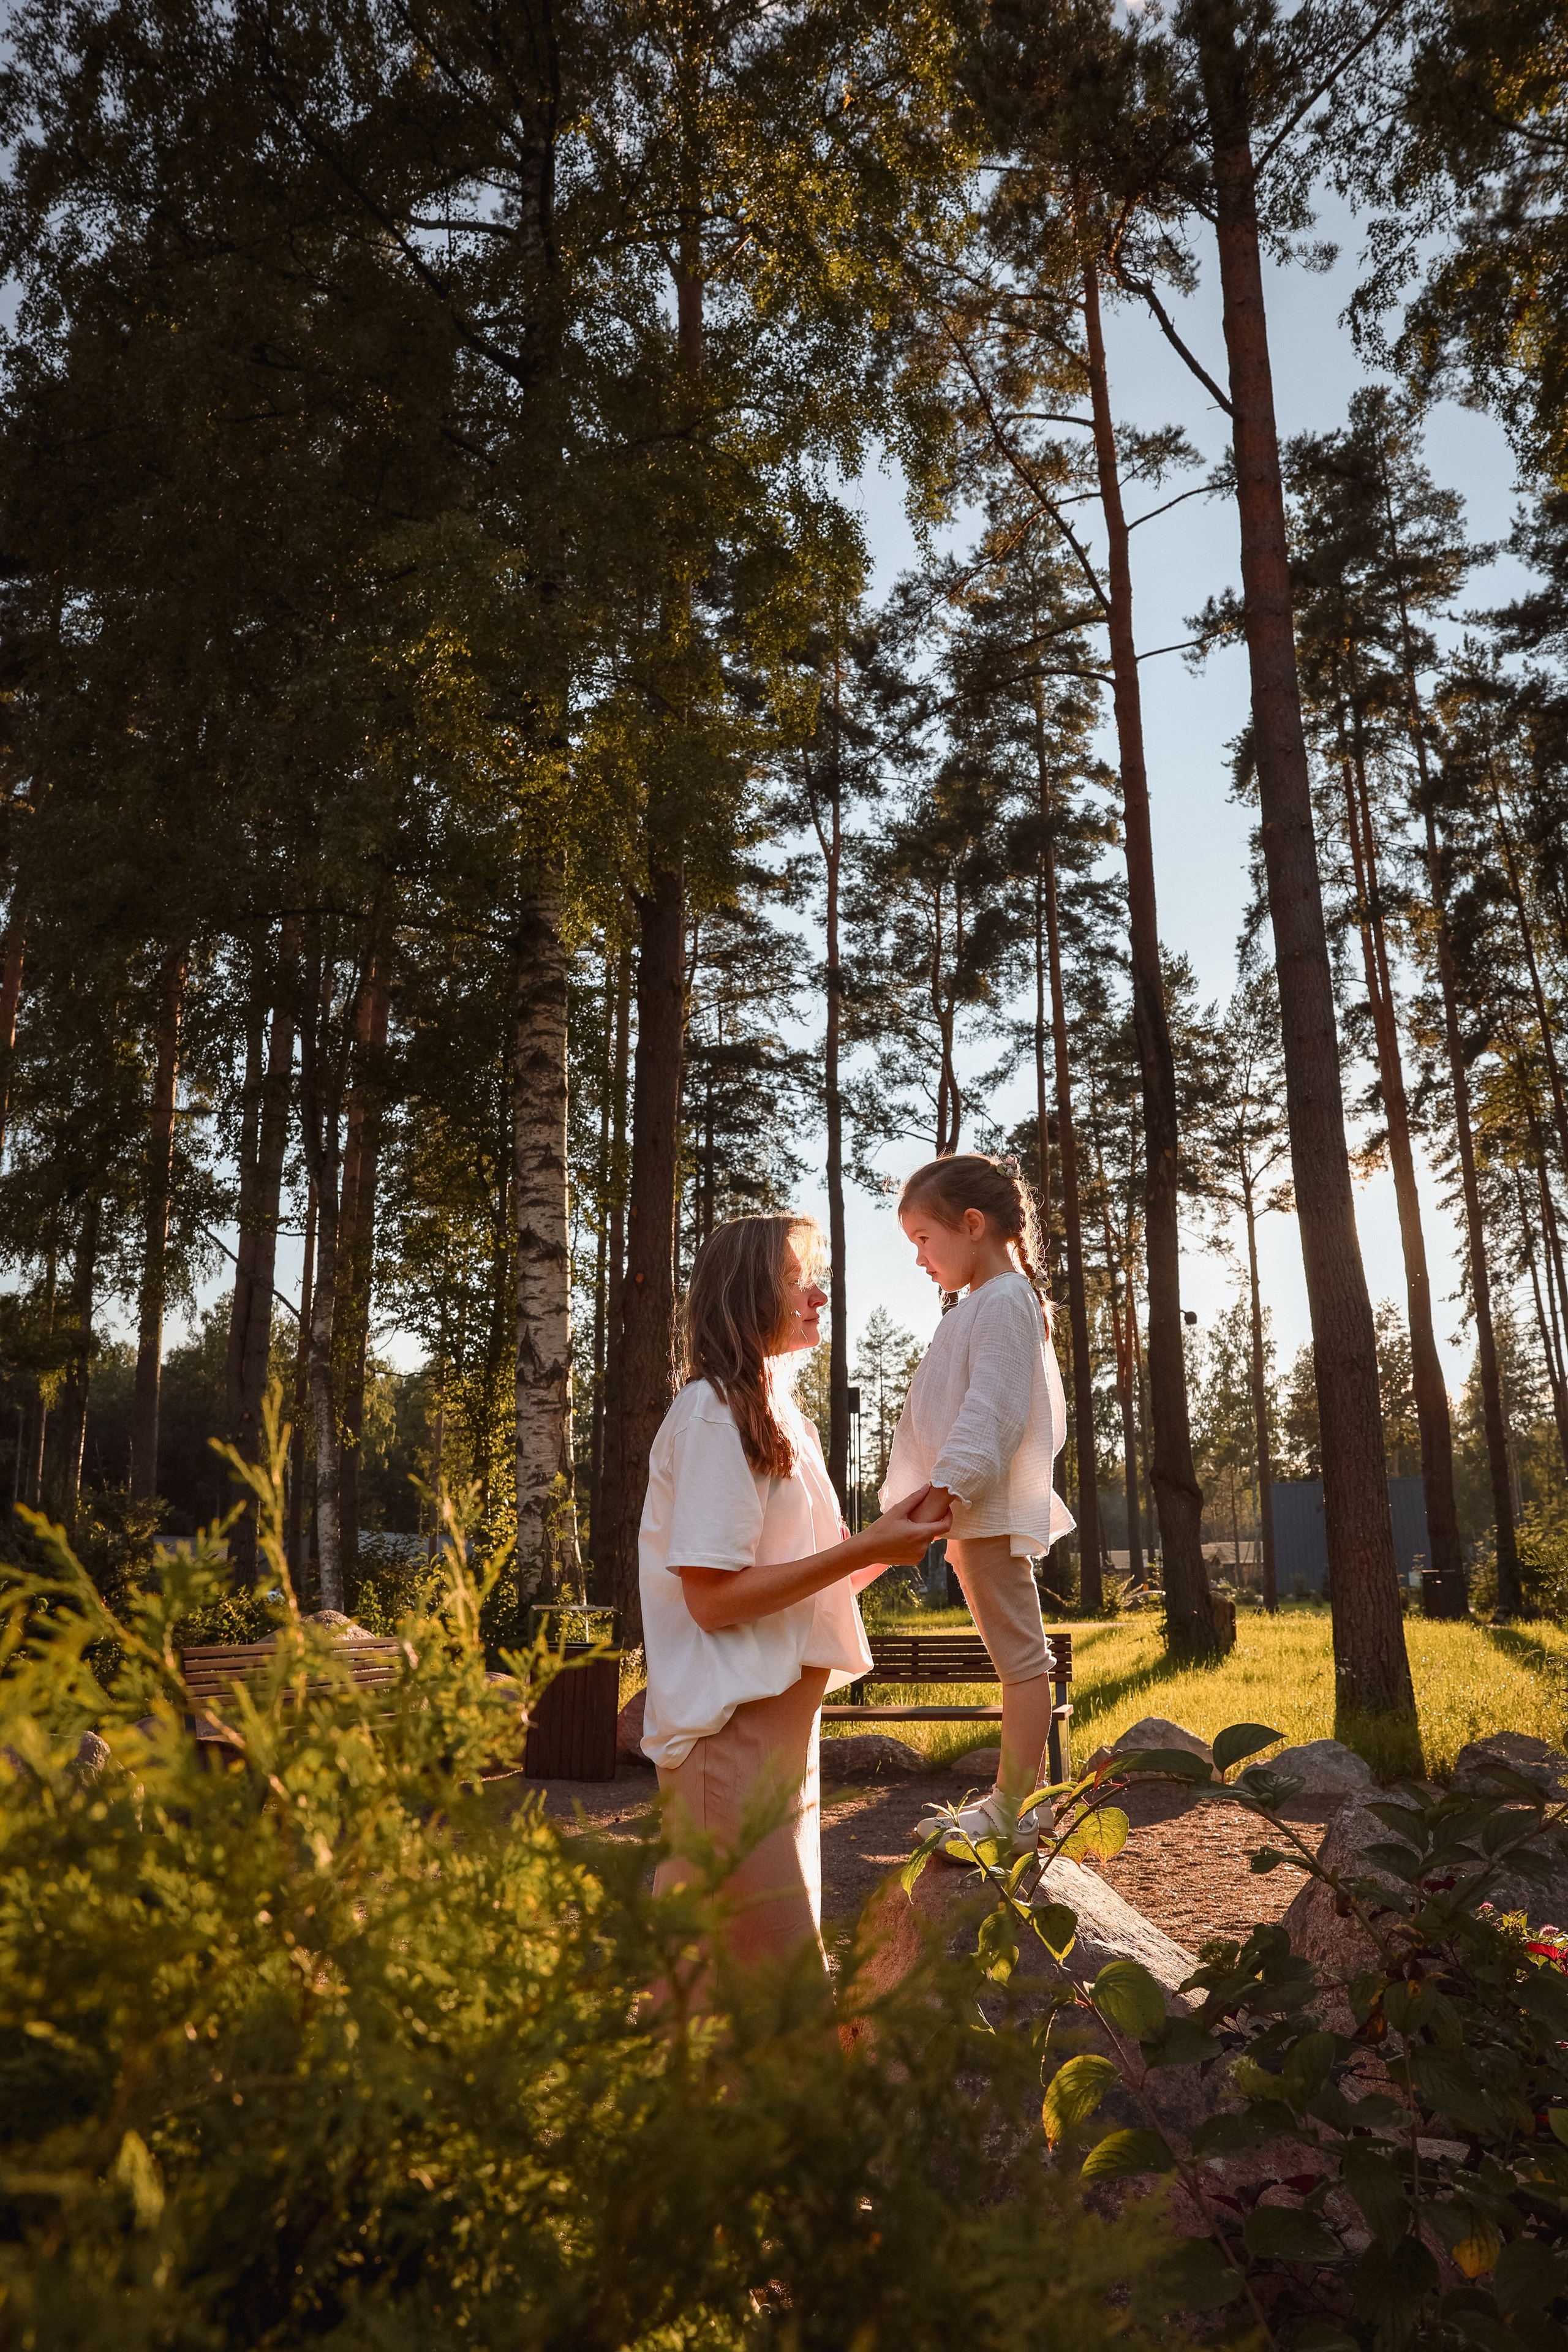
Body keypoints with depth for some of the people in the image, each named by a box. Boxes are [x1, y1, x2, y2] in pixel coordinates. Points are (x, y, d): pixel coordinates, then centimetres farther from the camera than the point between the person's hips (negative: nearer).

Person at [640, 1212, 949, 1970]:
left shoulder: (778, 1413, 16)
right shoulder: (713, 1413, -13)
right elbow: (713, 1596, -19)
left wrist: (888, 1542, 1)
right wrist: (863, 1550, -18)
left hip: (781, 1719, 9)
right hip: (731, 1728, -9)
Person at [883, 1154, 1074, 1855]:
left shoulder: (1003, 1300, -11)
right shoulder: (985, 1303, 20)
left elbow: (993, 1410, -22)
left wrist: (944, 1487, -29)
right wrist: (941, 1494, 21)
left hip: (991, 1509, -10)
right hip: (975, 1513, 10)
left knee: (1018, 1656, -4)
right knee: (1016, 1657, 14)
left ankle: (1014, 1808, 2)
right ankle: (1015, 1798, 21)